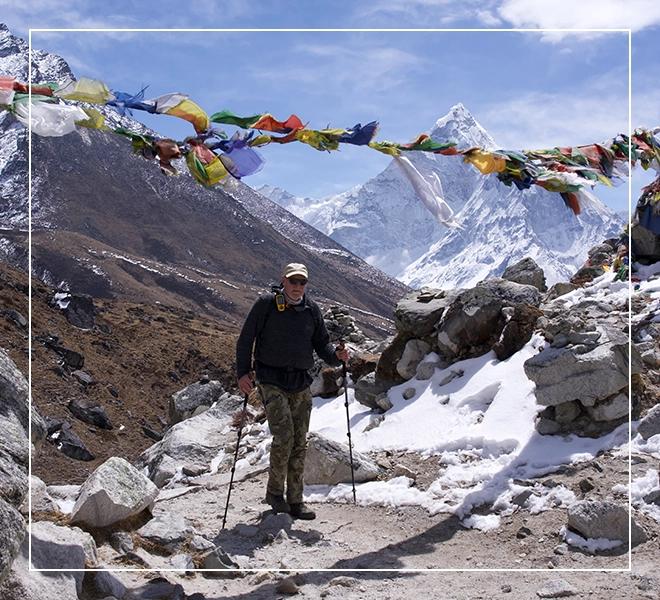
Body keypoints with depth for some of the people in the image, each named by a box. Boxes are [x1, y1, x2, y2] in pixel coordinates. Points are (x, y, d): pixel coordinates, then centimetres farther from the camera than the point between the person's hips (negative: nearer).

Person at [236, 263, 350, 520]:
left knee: (300, 443, 6)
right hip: (272, 380, -5)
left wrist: (336, 354, -10)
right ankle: (274, 491, 6)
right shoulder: (267, 303, -4)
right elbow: (246, 339, 0)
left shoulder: (312, 309, 8)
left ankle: (295, 500, 16)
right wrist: (243, 372, -5)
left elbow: (321, 343, 12)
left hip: (301, 384, 5)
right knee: (284, 436, -15)